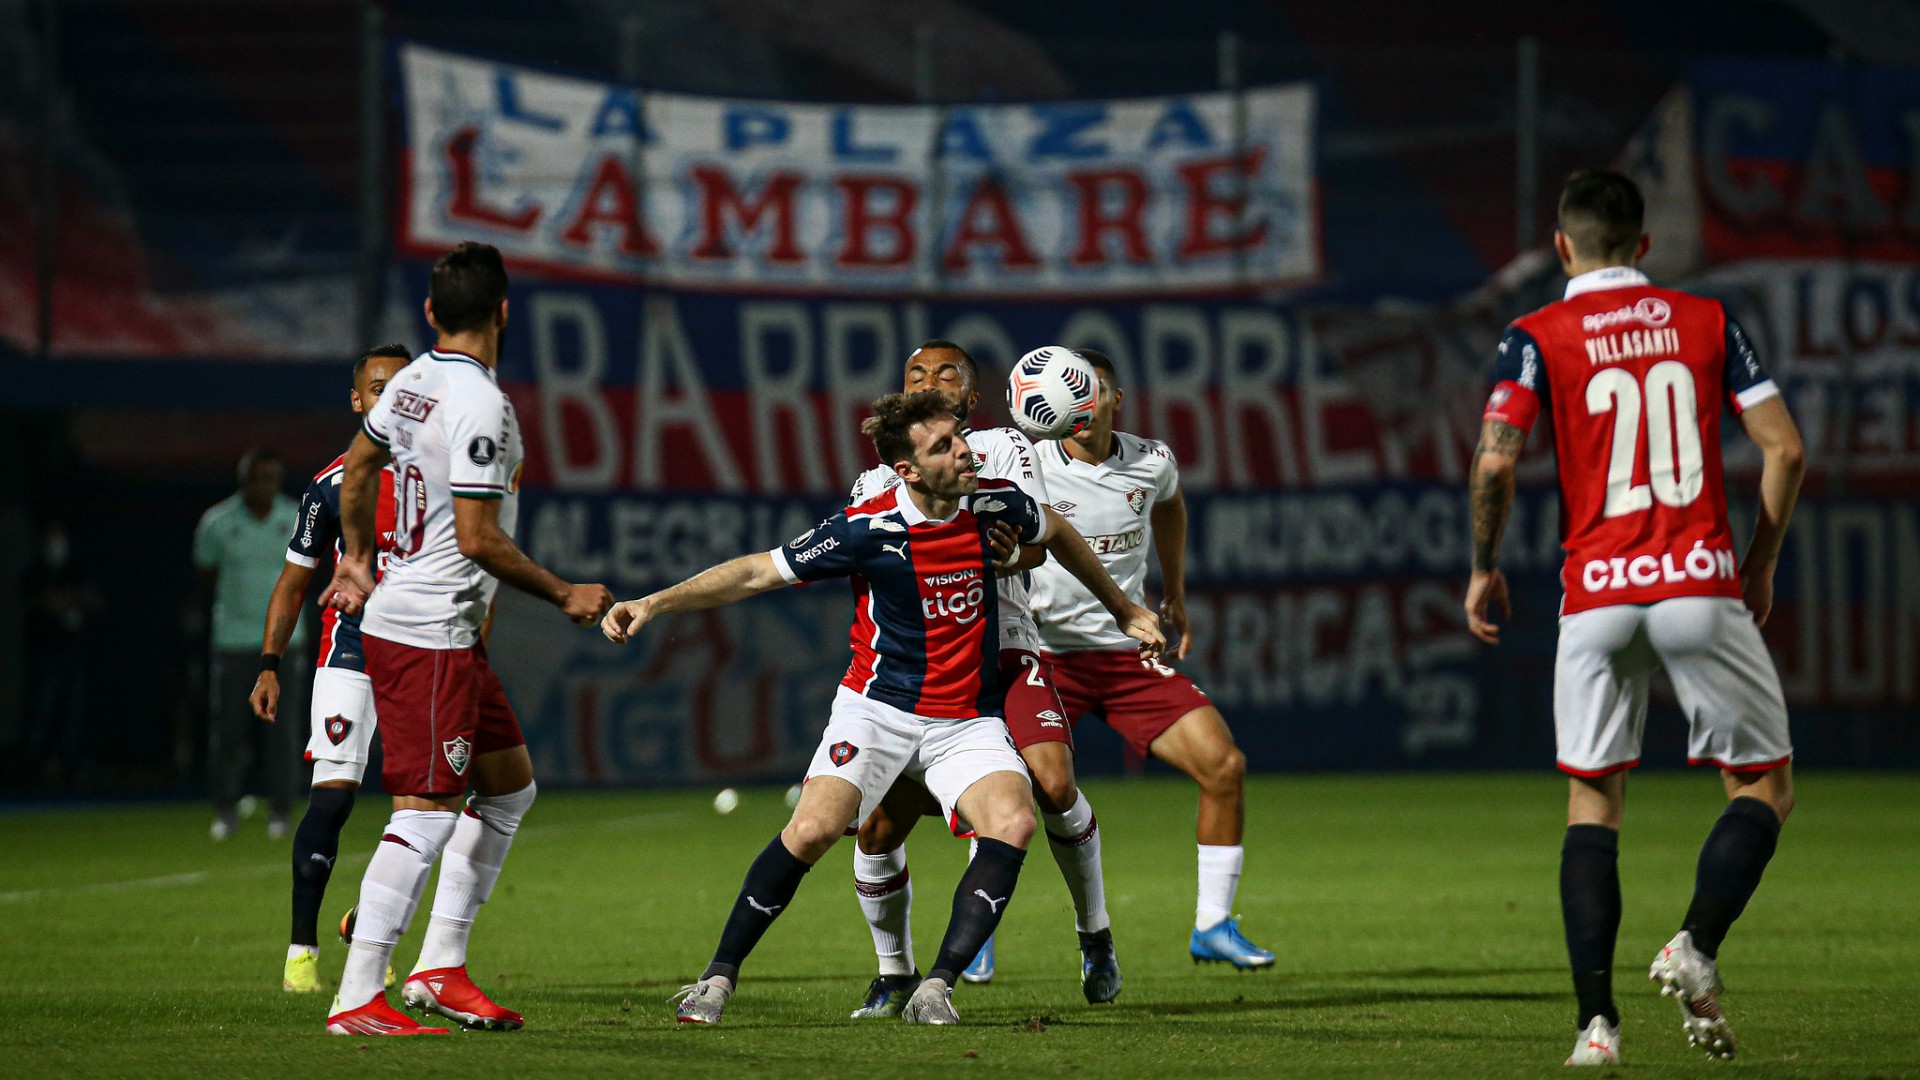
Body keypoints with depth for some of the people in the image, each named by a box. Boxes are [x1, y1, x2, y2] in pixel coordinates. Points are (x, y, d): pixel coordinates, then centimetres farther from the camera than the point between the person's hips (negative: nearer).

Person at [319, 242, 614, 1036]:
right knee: (426, 814, -10)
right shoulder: (480, 404, -19)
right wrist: (565, 596, -9)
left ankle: (440, 967, 16)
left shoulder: (411, 382, 9)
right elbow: (478, 538, -20)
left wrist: (358, 560, 39)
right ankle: (358, 997, -10)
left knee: (510, 785, 16)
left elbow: (358, 467, 25)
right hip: (429, 635, -10)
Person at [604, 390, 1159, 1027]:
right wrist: (654, 604, -16)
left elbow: (1058, 534, 18)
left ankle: (937, 988, -20)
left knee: (1014, 824, -24)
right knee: (812, 830, -22)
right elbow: (758, 572, -9)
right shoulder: (868, 527, -15)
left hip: (968, 721, 3)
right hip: (879, 707, -3)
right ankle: (719, 978, -5)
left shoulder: (995, 503, -5)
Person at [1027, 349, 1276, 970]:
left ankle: (1213, 926, 4)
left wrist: (1174, 595, 27)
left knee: (1224, 765, -9)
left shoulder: (1151, 463, 2)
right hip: (1046, 655, -3)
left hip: (1130, 654, 3)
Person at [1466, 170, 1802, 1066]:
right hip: (1699, 585, 0)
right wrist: (1761, 565, 14)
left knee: (1592, 802, 10)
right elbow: (1783, 448, 3)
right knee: (1765, 785, 11)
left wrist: (1484, 569, 4)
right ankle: (1696, 947, -11)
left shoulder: (1537, 338, 3)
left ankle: (1596, 1018, 0)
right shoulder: (1707, 322, 8)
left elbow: (1496, 459, -10)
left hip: (1595, 596, 0)